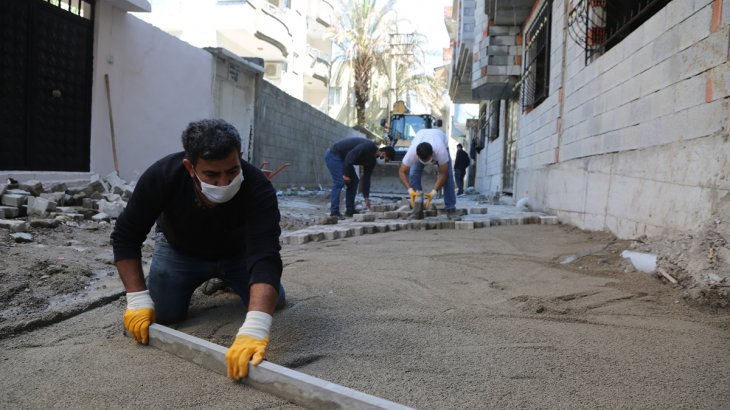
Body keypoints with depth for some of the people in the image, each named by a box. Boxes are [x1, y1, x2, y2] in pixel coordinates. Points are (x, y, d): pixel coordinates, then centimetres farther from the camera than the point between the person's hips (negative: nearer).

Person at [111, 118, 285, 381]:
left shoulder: (257, 188, -40)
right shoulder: (162, 176, -35)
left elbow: (265, 255, -51)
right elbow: (126, 237, -23)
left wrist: (254, 328, -64)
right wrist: (137, 299, -32)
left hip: (238, 251, 0)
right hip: (179, 249, 0)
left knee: (273, 302, -6)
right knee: (163, 313, -13)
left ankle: (227, 279, 24)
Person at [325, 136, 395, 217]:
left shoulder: (372, 160, 6)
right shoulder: (369, 146, -23)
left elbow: (366, 178, 9)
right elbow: (350, 155, -30)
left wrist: (366, 198, 7)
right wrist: (346, 174, -26)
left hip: (341, 157, 10)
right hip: (333, 155, -10)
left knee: (354, 181, 6)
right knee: (339, 181, -19)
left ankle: (350, 210, 10)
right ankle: (334, 212, -17)